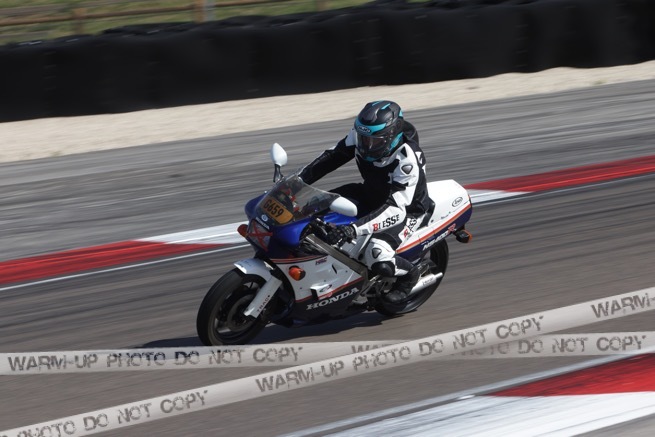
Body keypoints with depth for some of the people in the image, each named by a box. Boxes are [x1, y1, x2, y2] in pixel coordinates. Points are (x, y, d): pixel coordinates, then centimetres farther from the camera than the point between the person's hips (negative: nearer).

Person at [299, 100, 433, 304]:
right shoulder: (361, 135, -18)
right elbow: (333, 155, -2)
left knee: (378, 258, -31)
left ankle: (409, 274, 4)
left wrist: (355, 228, -55)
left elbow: (396, 209, -43)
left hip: (407, 208, -8)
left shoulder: (407, 160, -37)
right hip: (369, 194, 8)